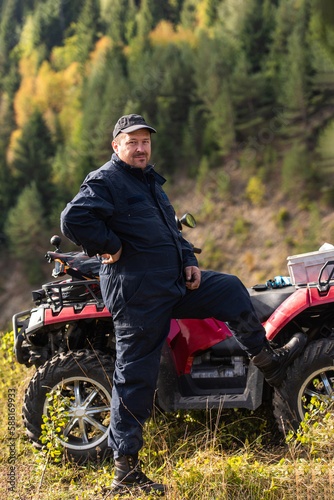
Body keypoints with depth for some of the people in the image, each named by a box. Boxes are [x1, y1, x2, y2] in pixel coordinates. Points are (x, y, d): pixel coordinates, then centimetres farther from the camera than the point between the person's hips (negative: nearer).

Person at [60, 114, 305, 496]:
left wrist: (189, 261, 12)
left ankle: (266, 360, 26)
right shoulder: (105, 182, -11)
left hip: (174, 285, 9)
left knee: (230, 289, 14)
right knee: (135, 378, -5)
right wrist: (111, 247, -19)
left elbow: (171, 230, 28)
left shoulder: (151, 182, 18)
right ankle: (126, 471, 2)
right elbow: (74, 219, -26)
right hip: (138, 296, -9)